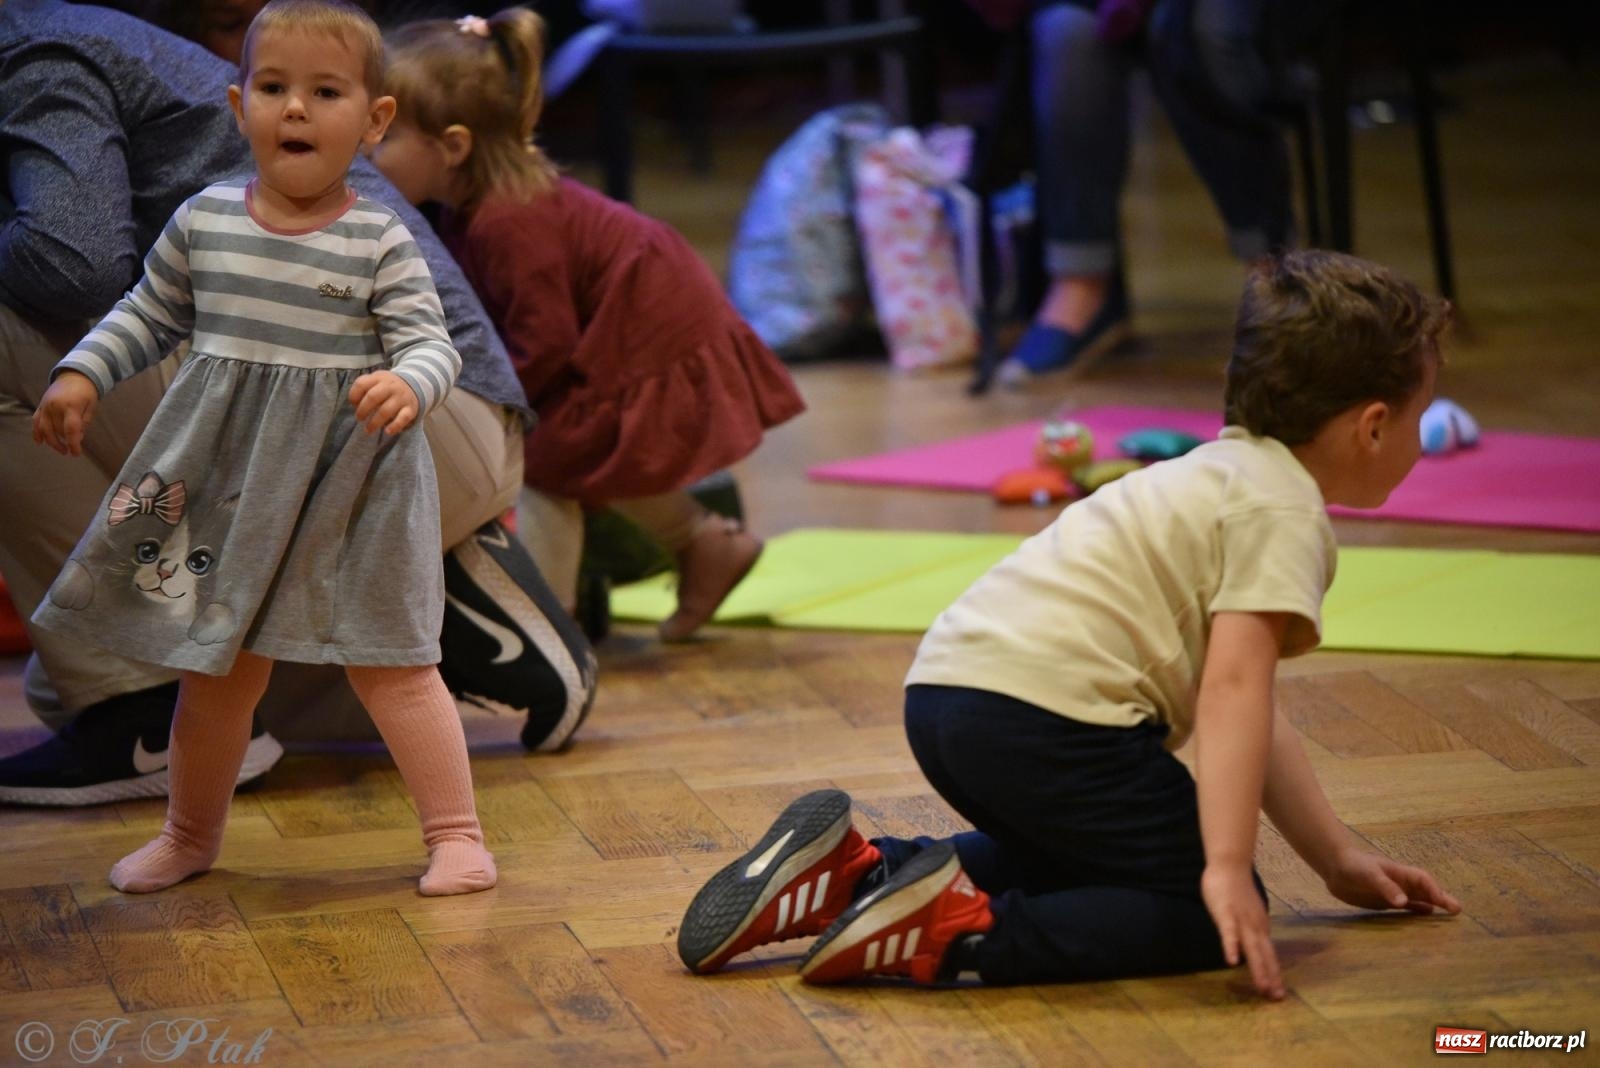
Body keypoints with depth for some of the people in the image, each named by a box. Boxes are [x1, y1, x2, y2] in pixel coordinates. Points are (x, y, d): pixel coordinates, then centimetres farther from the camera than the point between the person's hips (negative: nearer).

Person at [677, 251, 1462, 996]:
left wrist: (1339, 858, 30)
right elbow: (1232, 687, -17)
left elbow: (1245, 716, 32)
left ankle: (853, 874, 16)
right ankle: (966, 932, -19)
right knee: (1216, 918, -4)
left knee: (1084, 862, 33)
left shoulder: (1223, 478, 28)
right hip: (1043, 713, -10)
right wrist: (1227, 868, -23)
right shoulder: (1286, 512, -3)